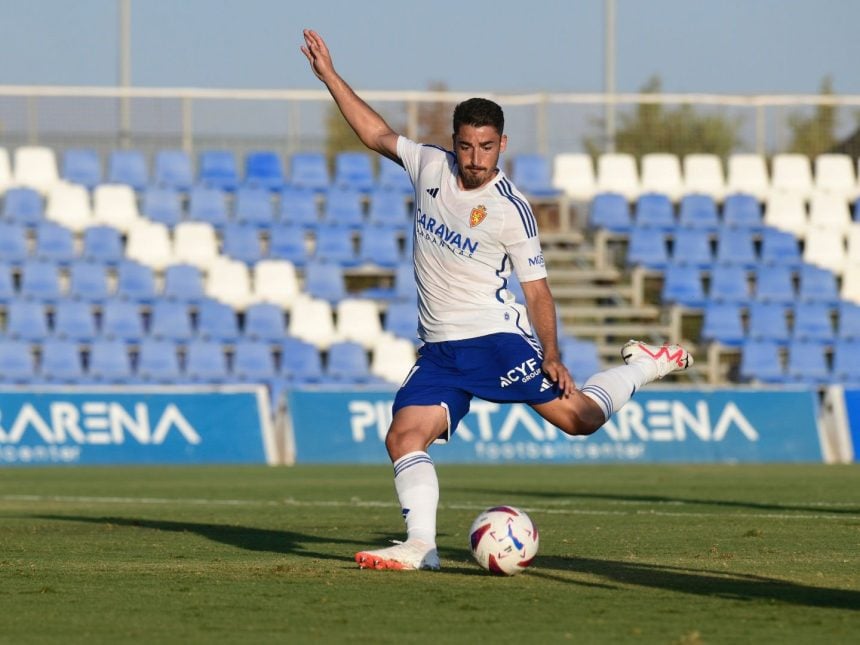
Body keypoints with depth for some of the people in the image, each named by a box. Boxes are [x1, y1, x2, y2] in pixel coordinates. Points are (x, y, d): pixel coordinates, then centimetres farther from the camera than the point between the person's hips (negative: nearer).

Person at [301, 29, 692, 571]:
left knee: (578, 416, -6)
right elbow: (377, 134, 18)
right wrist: (330, 76, 16)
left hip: (496, 337, -4)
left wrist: (552, 356, -13)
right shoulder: (430, 166, 3)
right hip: (438, 350, 4)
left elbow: (537, 286, -5)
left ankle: (647, 366, 19)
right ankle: (421, 546, -19)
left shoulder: (511, 210, -10)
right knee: (405, 435, -15)